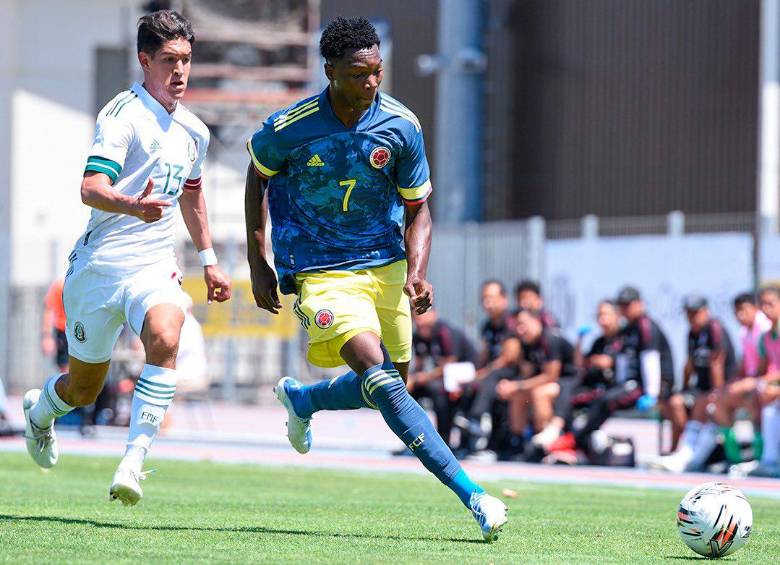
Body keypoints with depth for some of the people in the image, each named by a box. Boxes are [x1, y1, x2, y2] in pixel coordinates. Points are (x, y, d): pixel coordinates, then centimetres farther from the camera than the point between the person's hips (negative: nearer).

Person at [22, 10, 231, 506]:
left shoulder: (194, 131, 10)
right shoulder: (124, 115, -12)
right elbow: (91, 187, -25)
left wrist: (209, 259, 28)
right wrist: (133, 205, -44)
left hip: (155, 269, 4)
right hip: (100, 266, -4)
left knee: (166, 336, -30)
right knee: (83, 390, 9)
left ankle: (134, 463, -30)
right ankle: (40, 409, 47)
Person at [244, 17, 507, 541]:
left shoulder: (401, 126, -9)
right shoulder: (288, 128, -15)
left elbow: (418, 208, 2)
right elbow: (258, 175, 7)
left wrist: (416, 272, -15)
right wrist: (258, 264, 6)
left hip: (385, 265, 5)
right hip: (319, 274, -5)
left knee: (389, 388, 15)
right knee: (384, 383, -22)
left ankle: (302, 398, 45)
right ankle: (472, 494, -28)